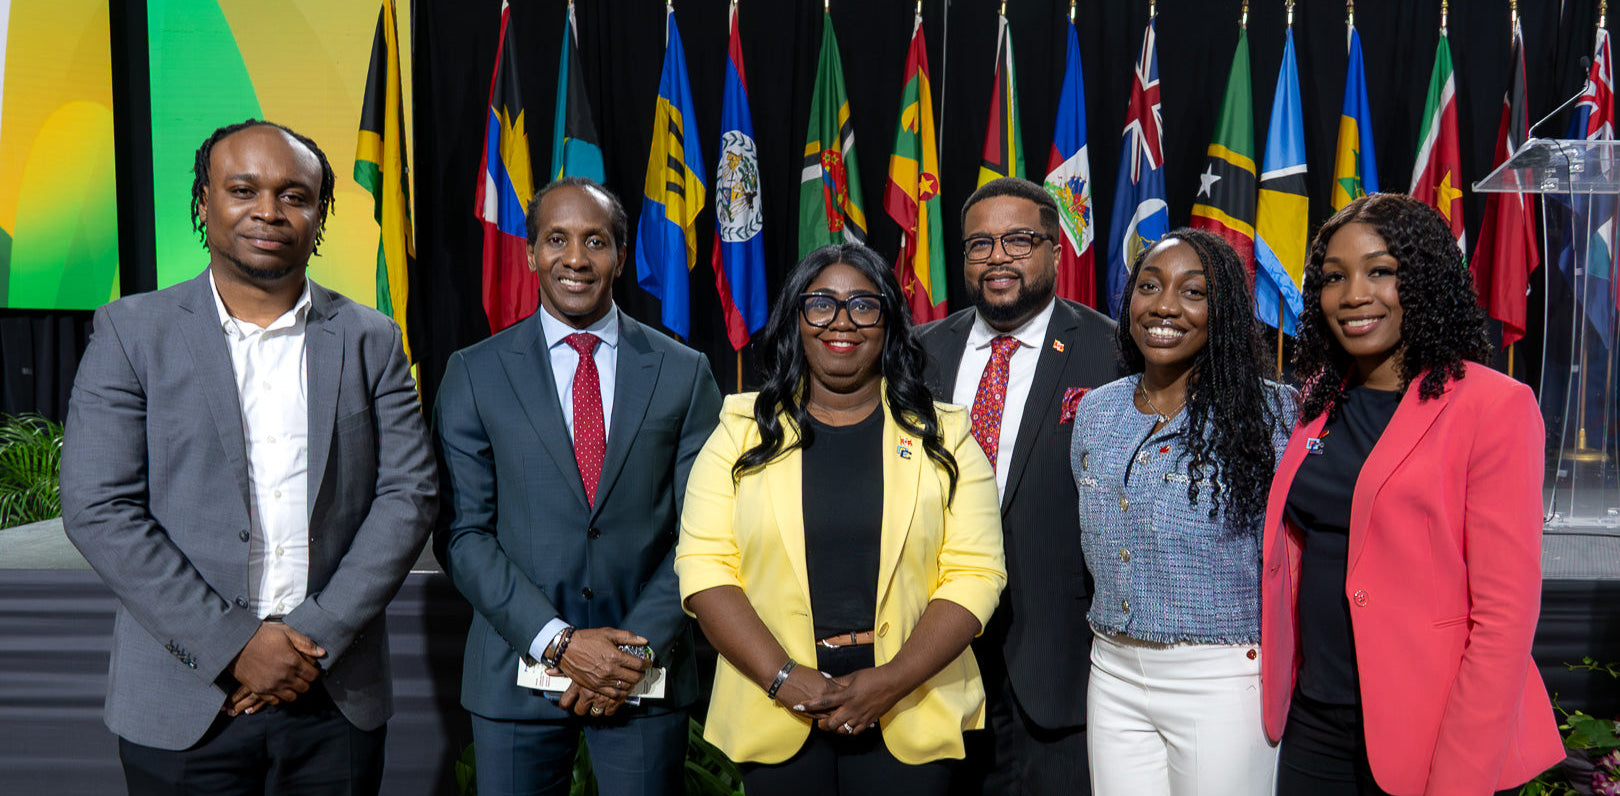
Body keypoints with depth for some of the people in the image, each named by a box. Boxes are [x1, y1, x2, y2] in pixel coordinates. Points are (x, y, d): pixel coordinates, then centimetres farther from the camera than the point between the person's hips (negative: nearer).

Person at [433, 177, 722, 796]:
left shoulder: (684, 373, 2)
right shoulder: (474, 373, 1)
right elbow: (463, 532, -4)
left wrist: (643, 647, -10)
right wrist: (557, 641, -12)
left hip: (648, 674, 0)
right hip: (517, 672, 0)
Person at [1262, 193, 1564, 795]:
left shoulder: (1495, 407, -12)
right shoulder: (1322, 401, 7)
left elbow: (1505, 614, -15)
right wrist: (1279, 691, 6)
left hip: (1426, 738, -5)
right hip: (1313, 723, 6)